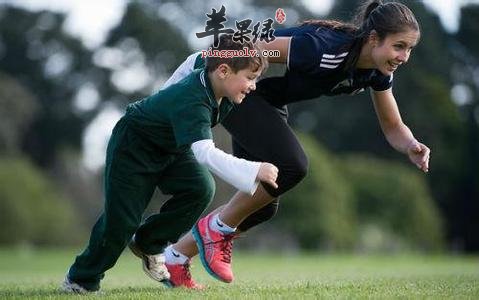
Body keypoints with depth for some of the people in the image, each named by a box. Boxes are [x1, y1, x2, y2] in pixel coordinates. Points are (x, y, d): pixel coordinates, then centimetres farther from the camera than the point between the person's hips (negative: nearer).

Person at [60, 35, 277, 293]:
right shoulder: (192, 101, -41)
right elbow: (205, 153, -53)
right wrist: (254, 171, -59)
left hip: (172, 147, 8)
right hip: (133, 145, -8)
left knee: (201, 188, -17)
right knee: (121, 220, -8)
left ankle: (149, 245, 4)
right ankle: (81, 279, 15)